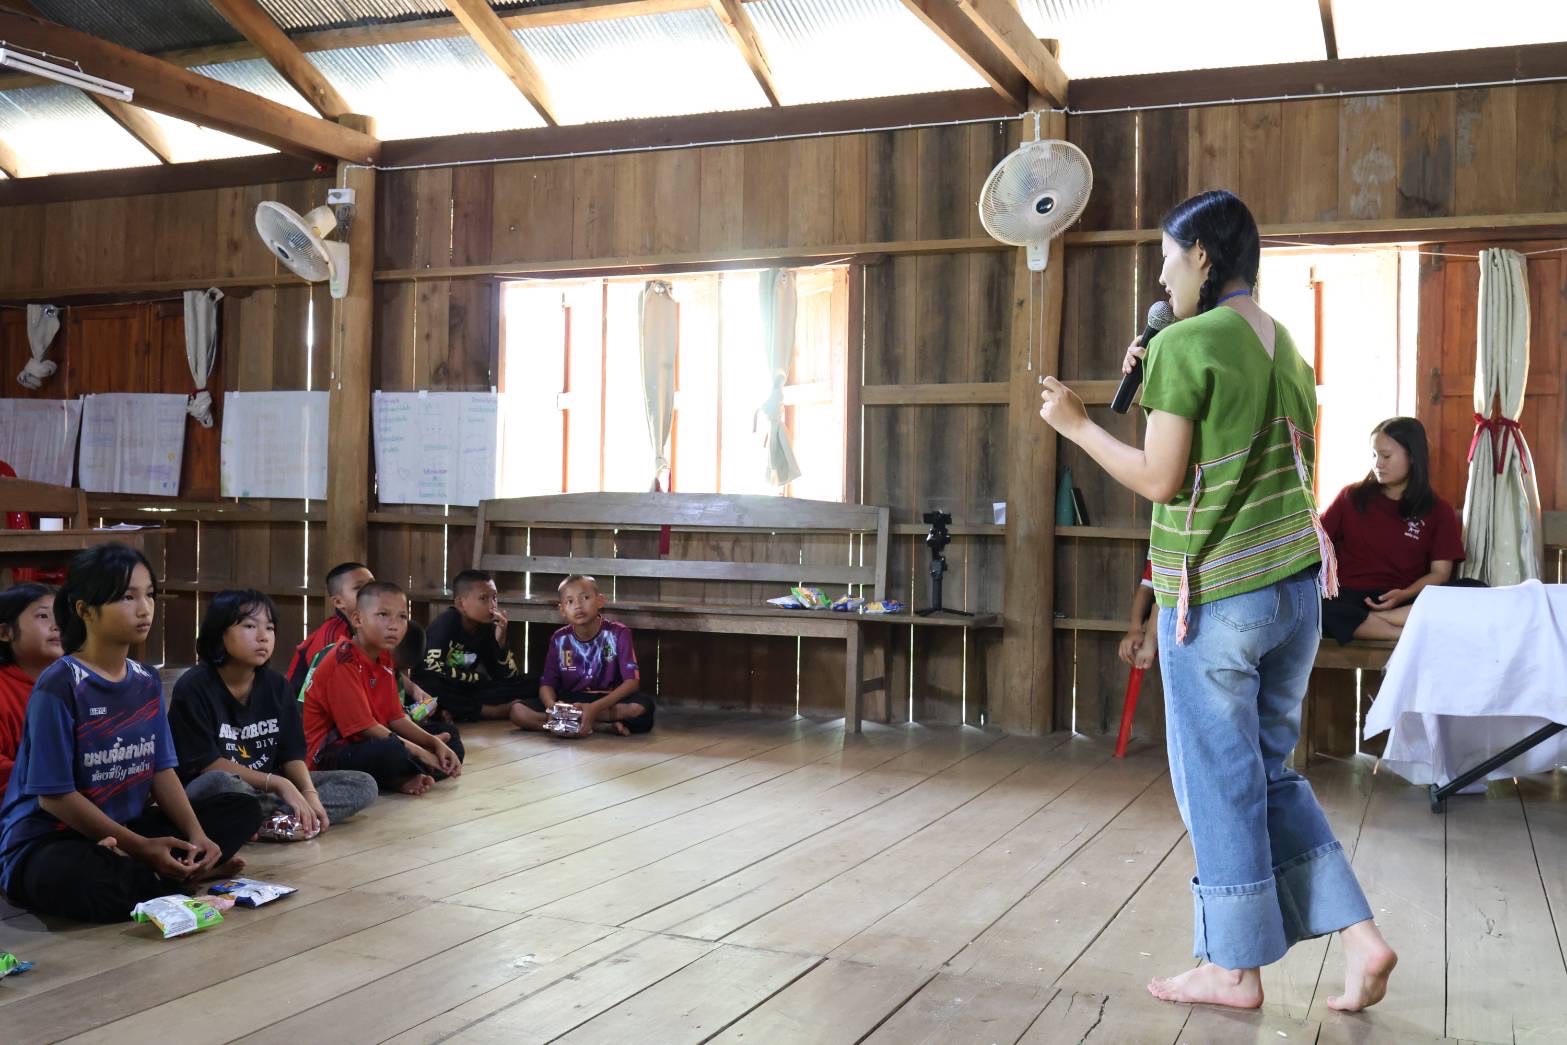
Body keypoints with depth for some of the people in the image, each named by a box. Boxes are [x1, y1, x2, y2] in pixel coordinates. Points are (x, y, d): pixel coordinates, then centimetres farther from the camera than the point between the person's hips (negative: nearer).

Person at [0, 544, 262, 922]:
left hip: (129, 829, 7)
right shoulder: (59, 686, -16)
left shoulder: (146, 682, 6)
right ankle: (189, 871, -14)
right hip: (48, 843, -7)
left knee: (244, 810, -3)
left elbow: (161, 770, 7)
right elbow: (54, 795, -16)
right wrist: (141, 846, -19)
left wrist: (197, 835, -10)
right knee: (94, 884, -42)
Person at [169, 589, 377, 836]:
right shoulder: (193, 688, -12)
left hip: (265, 790, 7)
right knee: (219, 784, -42)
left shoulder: (276, 686, 4)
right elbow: (206, 764, -16)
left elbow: (292, 754, 2)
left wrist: (310, 794, -19)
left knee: (363, 785, -6)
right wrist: (279, 783, -20)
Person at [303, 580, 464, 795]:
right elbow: (363, 726, -22)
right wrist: (419, 752, -17)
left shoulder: (383, 658, 9)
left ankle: (405, 779, -12)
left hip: (367, 745, 10)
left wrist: (434, 743, -6)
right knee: (391, 751, -40)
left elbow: (396, 717, 9)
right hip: (329, 755, -10)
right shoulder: (344, 661, -19)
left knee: (449, 739, 11)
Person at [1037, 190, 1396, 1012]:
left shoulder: (1185, 344, -13)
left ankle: (1235, 967, 17)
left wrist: (1076, 425, -3)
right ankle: (1359, 937, 14)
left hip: (1215, 596, -8)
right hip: (1294, 583, 8)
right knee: (1269, 769, 18)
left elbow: (1160, 481, -15)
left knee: (1219, 776, 5)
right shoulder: (1284, 344, 12)